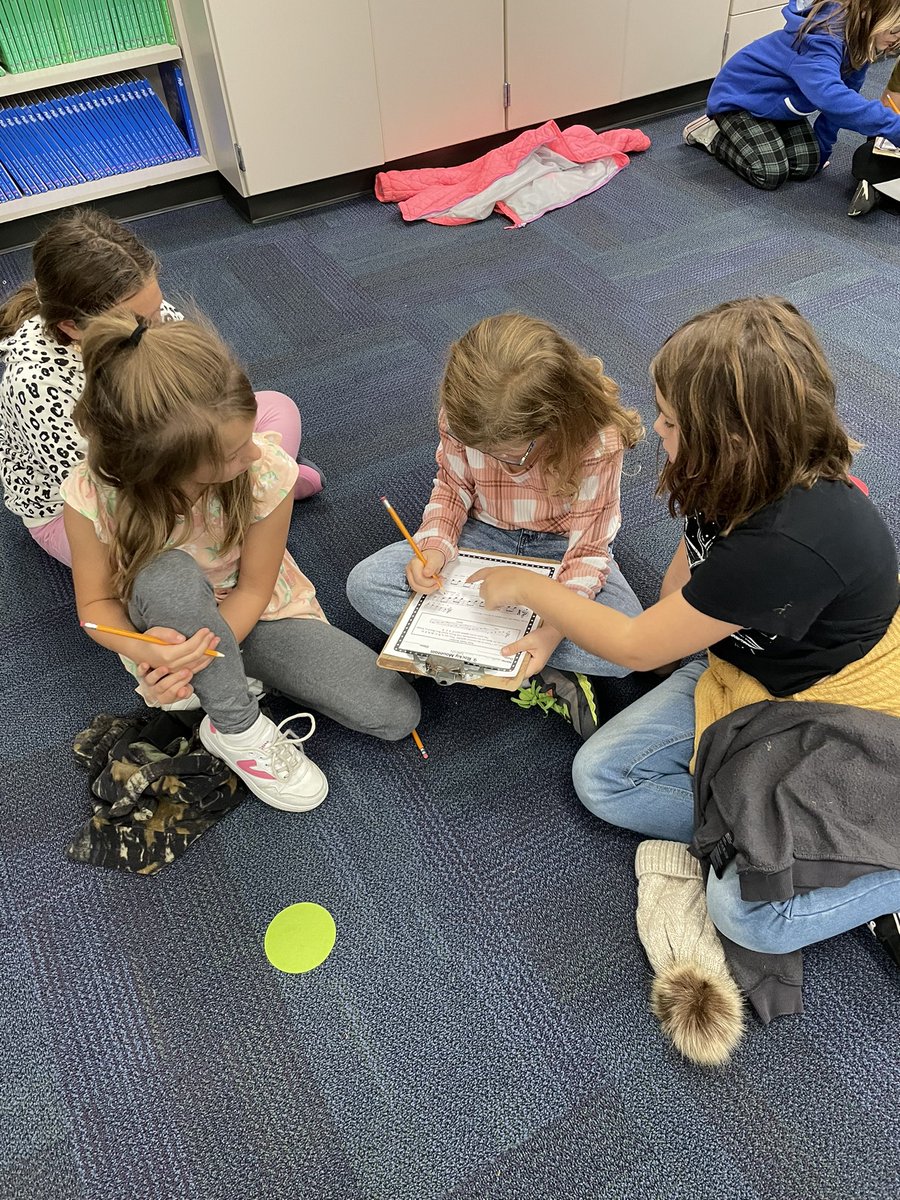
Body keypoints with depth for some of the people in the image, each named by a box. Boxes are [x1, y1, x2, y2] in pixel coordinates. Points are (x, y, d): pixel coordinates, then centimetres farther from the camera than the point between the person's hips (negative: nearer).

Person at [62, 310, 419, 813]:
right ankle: (237, 728, -17)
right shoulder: (94, 496, -27)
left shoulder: (267, 472, -29)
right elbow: (96, 603, -13)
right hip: (165, 623, 0)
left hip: (255, 613, 1)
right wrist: (142, 649, -35)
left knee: (397, 714, -11)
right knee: (169, 576, -40)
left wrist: (198, 654, -30)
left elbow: (253, 588, -16)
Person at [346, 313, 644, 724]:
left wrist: (552, 631, -36)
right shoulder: (461, 414, -21)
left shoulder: (598, 439, -29)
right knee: (365, 584, -20)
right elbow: (453, 485, -2)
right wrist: (435, 545, -22)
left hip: (561, 547, -2)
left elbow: (587, 550, -22)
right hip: (484, 535, 3)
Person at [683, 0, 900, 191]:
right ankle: (712, 133, 4)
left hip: (778, 103, 8)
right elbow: (830, 96, -55)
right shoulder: (821, 41, -37)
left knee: (807, 166, -4)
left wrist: (821, 148, 1)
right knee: (771, 174, -18)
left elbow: (841, 98, 3)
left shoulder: (857, 43, -9)